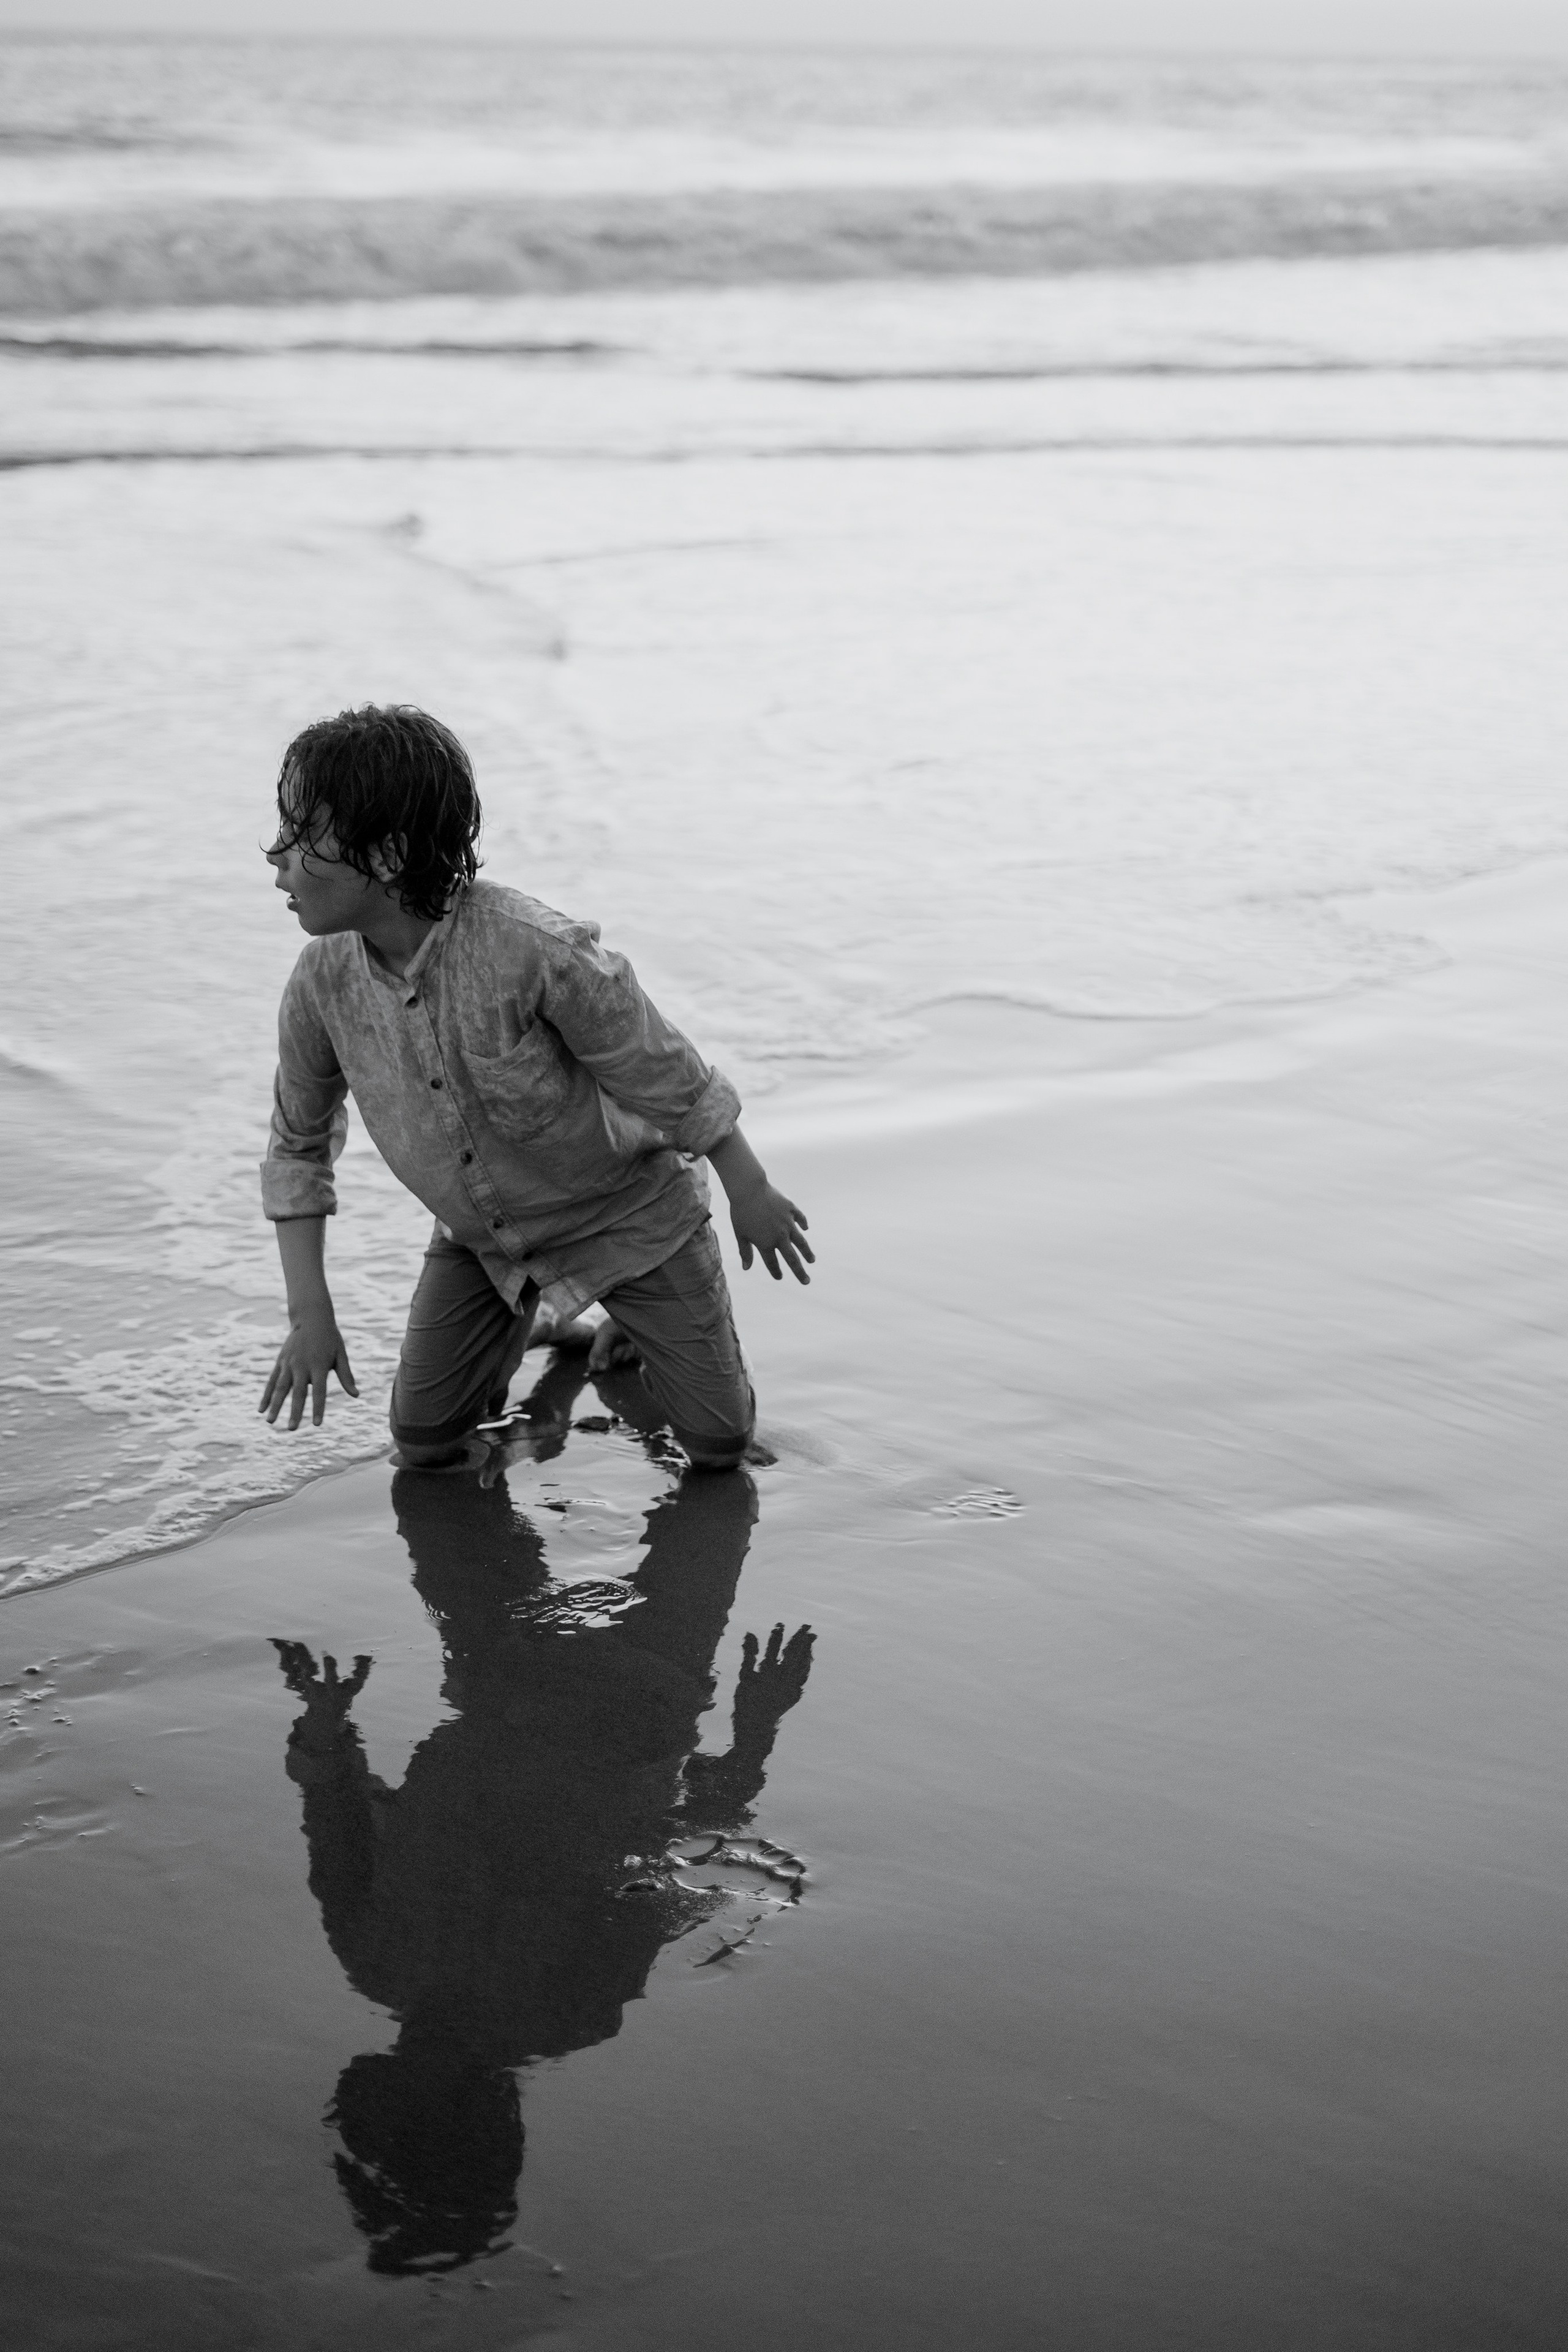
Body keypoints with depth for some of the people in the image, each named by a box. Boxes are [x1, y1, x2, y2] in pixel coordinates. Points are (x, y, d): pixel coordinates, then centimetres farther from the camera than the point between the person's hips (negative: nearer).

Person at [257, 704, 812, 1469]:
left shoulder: (533, 950, -37)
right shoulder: (323, 981, -20)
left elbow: (662, 1071, -23)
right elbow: (298, 1144, -4)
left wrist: (750, 1193, -10)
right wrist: (309, 1312, -10)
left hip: (626, 1211, -4)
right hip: (481, 1233, 4)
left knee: (719, 1443, 2)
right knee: (424, 1441, 1)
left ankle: (641, 1321, 32)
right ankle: (530, 1323, 28)